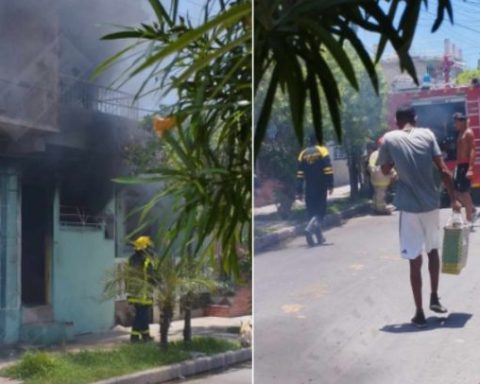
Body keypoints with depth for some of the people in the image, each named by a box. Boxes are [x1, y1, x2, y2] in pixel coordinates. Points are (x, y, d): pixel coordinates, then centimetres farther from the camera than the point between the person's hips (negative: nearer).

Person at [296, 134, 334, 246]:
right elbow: (328, 169, -11)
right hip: (321, 187, -3)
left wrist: (299, 191, 3)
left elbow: (300, 174, 2)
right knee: (320, 210, 0)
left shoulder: (303, 154, 6)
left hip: (309, 188, 3)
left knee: (312, 211, 11)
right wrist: (330, 185, -8)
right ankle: (309, 229, -26)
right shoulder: (322, 151, -2)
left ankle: (319, 237, 13)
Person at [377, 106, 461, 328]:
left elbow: (385, 170, 9)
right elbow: (443, 170, -3)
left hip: (409, 206, -2)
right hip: (432, 203, 2)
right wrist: (453, 199, 3)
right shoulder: (427, 134, 1)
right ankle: (435, 298, 27)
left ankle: (419, 313, 7)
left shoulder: (389, 139, -3)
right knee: (433, 250, 25)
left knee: (415, 261, 4)